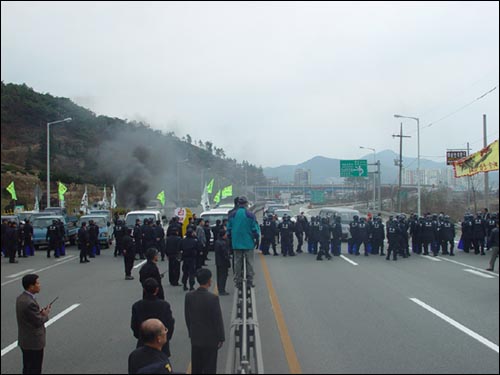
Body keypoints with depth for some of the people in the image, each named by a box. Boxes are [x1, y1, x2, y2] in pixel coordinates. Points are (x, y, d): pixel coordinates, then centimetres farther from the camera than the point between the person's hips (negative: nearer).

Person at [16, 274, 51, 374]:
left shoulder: (21, 298, 2)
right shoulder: (30, 303, -28)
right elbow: (38, 322, -21)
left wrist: (41, 312, 2)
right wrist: (46, 314, -3)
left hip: (24, 340, 9)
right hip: (33, 342, -9)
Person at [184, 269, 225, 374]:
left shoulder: (189, 296, -6)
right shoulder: (213, 298, -21)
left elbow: (187, 318, 4)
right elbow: (218, 320, -15)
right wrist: (221, 338, -4)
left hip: (195, 338, 5)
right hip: (210, 339, -5)